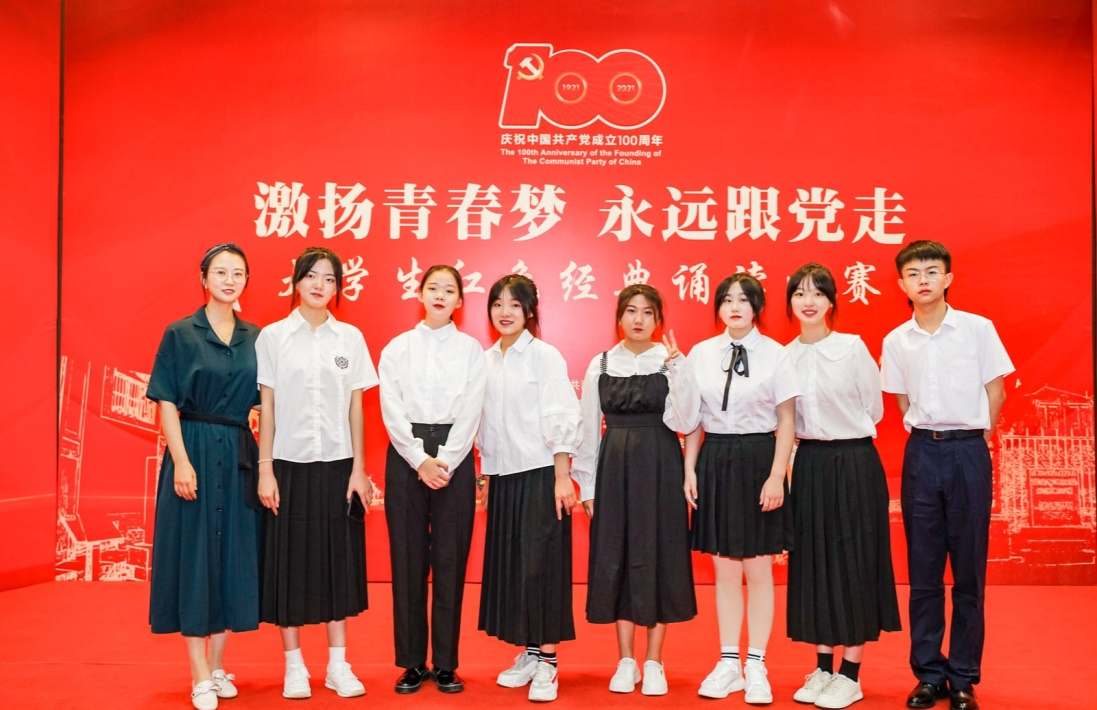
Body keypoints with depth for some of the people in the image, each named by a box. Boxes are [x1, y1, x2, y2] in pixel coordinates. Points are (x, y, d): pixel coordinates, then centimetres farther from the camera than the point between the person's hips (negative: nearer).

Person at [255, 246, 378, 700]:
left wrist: (358, 468, 0)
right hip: (290, 463, -1)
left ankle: (338, 664, 17)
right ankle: (294, 666, 17)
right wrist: (265, 469, -5)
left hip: (337, 464, 1)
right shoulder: (273, 337, 1)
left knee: (338, 559, 6)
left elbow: (355, 407, 4)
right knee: (290, 561, 4)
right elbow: (267, 407, 0)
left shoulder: (350, 338, 5)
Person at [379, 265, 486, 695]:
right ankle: (412, 663, 14)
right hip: (406, 457, 0)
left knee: (450, 560, 2)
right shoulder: (397, 348, 6)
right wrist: (421, 461, -12)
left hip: (454, 459, 0)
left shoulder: (471, 349, 5)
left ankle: (446, 664, 12)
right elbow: (392, 412, -2)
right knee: (408, 560, 3)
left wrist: (444, 461, -13)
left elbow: (470, 413, -2)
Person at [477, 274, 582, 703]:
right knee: (507, 564, 8)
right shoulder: (485, 360, 8)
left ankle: (546, 662, 8)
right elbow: (484, 423, 13)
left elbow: (561, 421, -9)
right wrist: (485, 477, 11)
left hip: (540, 474, -5)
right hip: (502, 476, 5)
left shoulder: (545, 356, -7)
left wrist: (562, 479, -13)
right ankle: (527, 653, 22)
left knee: (542, 564, -2)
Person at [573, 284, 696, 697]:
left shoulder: (672, 361, -1)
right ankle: (626, 662, 19)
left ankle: (653, 663, 16)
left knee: (658, 557, 3)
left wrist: (674, 370, -18)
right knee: (616, 558, 5)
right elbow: (589, 428, 6)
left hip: (660, 468, -2)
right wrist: (587, 486, 4)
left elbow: (679, 423, -10)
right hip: (614, 468, 2)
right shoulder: (600, 365, 4)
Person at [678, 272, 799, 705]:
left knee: (758, 569, 5)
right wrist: (690, 470, 4)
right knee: (724, 569, 10)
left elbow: (786, 421, -4)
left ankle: (756, 666, 17)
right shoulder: (700, 354, 4)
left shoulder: (775, 355, -5)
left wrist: (776, 476, -10)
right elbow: (693, 419, 8)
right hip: (716, 460, 3)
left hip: (758, 459, -3)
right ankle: (728, 663, 22)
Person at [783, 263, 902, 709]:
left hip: (853, 463, -4)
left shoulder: (853, 347, -8)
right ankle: (823, 668, 21)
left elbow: (874, 410, -1)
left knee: (852, 562, 2)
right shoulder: (785, 355, 3)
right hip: (808, 464, 4)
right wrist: (809, 440, 4)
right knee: (812, 563, 8)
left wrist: (842, 437, 6)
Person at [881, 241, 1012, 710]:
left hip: (968, 451, -2)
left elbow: (996, 391, 4)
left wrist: (971, 438, 4)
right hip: (921, 452, 2)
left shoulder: (978, 329, -2)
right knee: (923, 569, 6)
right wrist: (928, 435, 5)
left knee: (968, 569, 4)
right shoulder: (895, 341, 4)